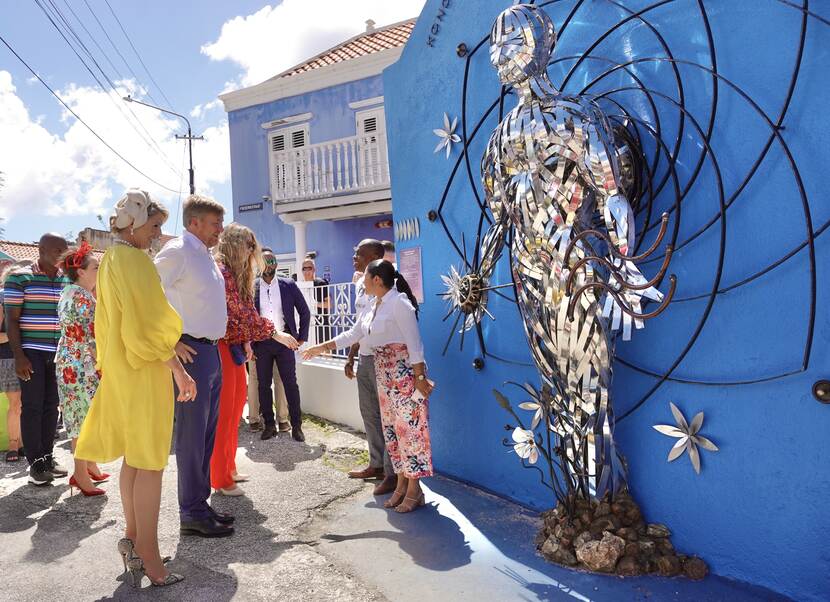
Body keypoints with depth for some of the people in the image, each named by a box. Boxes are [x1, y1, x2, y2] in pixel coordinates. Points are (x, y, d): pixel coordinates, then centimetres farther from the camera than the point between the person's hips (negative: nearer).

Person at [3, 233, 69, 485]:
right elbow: (11, 319, -6)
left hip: (59, 353, 5)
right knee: (32, 406, -1)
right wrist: (18, 356, -13)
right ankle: (35, 463, 6)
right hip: (31, 352, -4)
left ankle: (47, 457, 17)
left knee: (51, 406, 8)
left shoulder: (67, 280, 10)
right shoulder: (19, 277, -3)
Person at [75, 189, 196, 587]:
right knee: (149, 461, -4)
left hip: (122, 368, 10)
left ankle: (133, 540, 25)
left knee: (133, 458, 15)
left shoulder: (111, 260, 15)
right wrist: (178, 369, -14)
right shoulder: (134, 260, -15)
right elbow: (150, 324, -21)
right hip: (145, 371, -10)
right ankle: (148, 556, 2)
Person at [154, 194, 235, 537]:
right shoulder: (177, 251, -12)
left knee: (207, 433, 15)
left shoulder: (206, 255, 16)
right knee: (192, 435, -2)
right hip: (191, 352, -9)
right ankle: (192, 514, 9)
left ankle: (200, 504, 27)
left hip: (212, 351, 9)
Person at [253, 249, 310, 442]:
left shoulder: (289, 285, 2)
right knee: (263, 385, 6)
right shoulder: (252, 288, 2)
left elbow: (305, 312, 7)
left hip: (284, 341, -1)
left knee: (291, 384, 1)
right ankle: (269, 425, 17)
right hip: (261, 344, 1)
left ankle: (296, 426, 8)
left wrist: (301, 338, 3)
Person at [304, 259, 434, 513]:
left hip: (406, 372, -9)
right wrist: (322, 348, 20)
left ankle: (414, 490, 4)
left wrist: (420, 378, -18)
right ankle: (402, 484, 19)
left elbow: (414, 342, -17)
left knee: (409, 427, -4)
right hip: (384, 373, 9)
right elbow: (352, 334, 19)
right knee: (392, 428, 10)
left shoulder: (399, 303, -15)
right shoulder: (373, 307, 12)